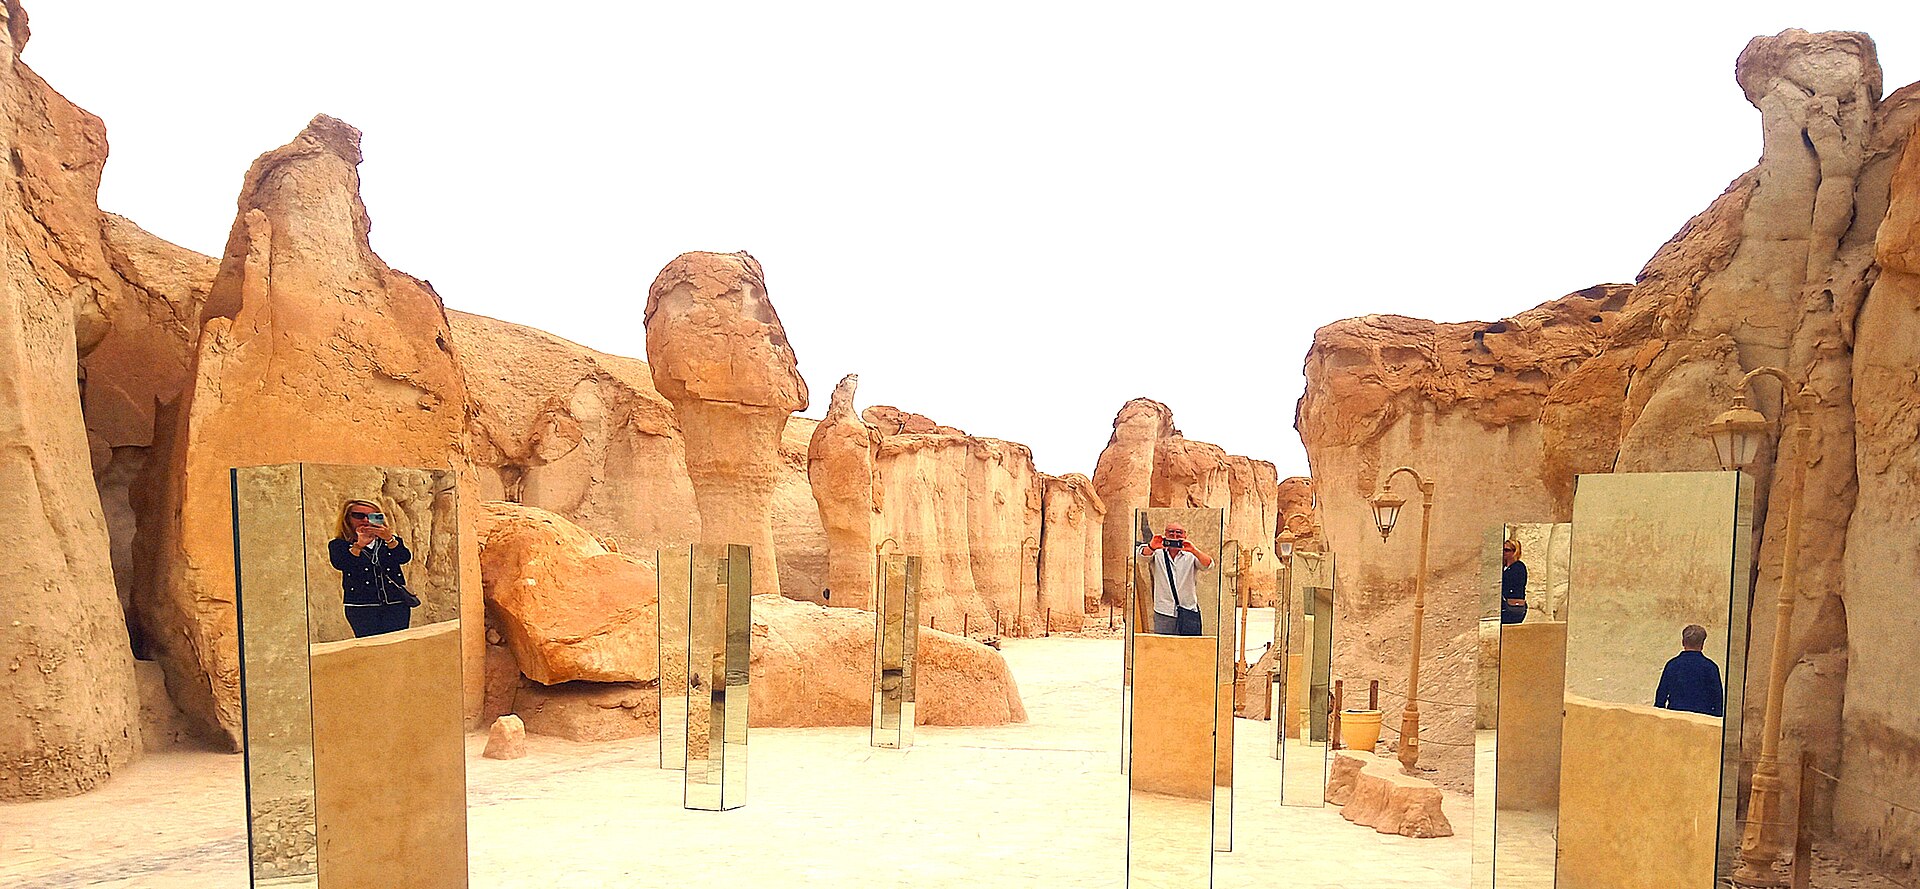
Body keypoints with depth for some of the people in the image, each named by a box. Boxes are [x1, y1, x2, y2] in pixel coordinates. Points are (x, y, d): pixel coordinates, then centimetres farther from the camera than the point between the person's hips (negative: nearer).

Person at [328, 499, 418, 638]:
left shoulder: (392, 540, 15)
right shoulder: (338, 544, 9)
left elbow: (405, 558, -4)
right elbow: (339, 564, -11)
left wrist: (389, 539, -19)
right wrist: (360, 544, -21)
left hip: (396, 604, 2)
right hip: (361, 606, -1)